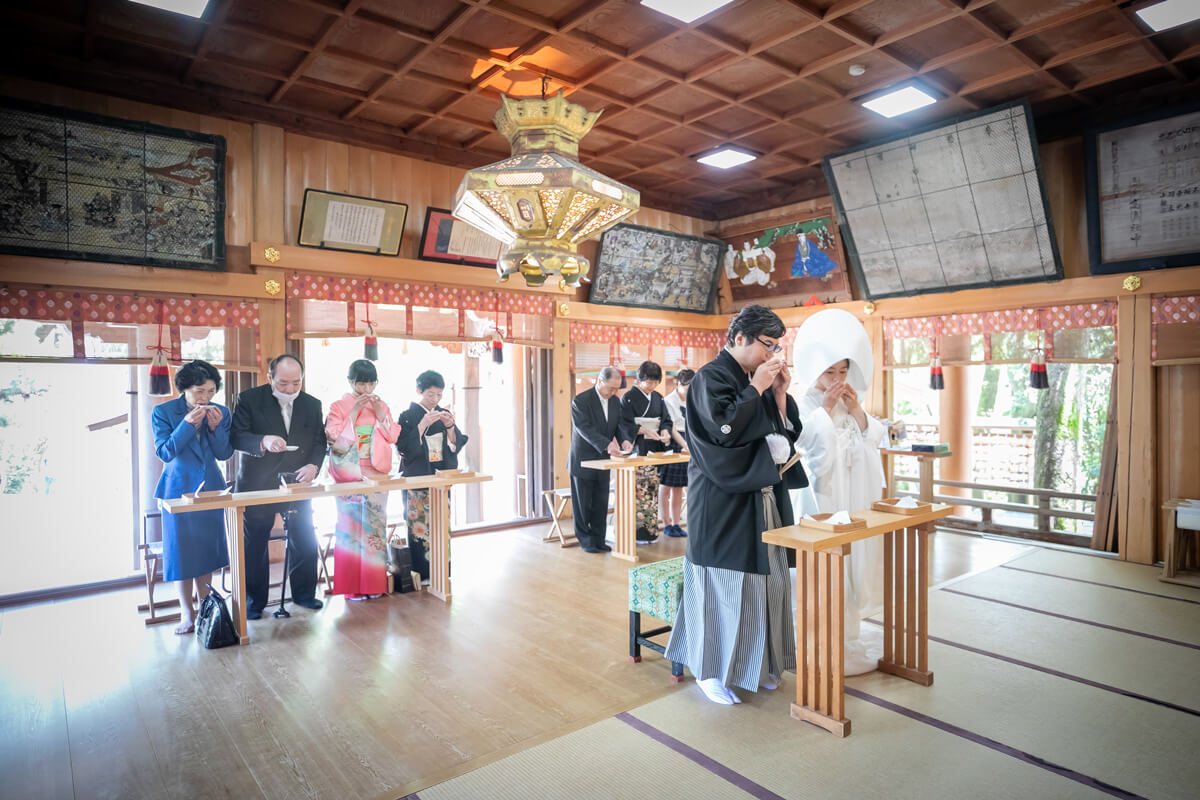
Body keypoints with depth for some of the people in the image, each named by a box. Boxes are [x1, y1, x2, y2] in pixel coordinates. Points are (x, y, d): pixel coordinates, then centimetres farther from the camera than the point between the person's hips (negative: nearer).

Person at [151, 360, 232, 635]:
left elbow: (224, 454, -3)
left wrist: (216, 427, -19)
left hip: (210, 487, 3)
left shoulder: (221, 413, -2)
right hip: (179, 488, -2)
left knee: (207, 547, 9)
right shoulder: (163, 412, -8)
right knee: (182, 547, 2)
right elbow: (165, 452, -14)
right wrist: (187, 424, -24)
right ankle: (187, 613, 14)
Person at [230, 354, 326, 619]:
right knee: (254, 545, 7)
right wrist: (263, 441, -31)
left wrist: (314, 465, -14)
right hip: (258, 485, -2)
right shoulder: (249, 399, -6)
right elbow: (236, 437, -12)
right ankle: (254, 600, 23)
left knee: (305, 542, 6)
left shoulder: (312, 404, 3)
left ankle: (304, 593, 25)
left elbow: (319, 441, 5)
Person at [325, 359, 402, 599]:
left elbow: (393, 436, 4)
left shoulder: (382, 406, 11)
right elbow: (334, 438, -11)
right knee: (351, 524, -2)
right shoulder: (339, 407, 0)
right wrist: (354, 413, -16)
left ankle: (374, 581, 16)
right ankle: (352, 585, 8)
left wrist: (380, 414, -8)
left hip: (376, 473, 3)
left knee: (375, 524, 5)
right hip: (349, 474, -3)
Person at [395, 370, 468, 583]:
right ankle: (421, 573, 4)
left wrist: (450, 427, -11)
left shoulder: (444, 414, 10)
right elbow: (403, 447, -15)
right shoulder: (407, 416, -4)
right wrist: (423, 424, -21)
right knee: (419, 525, -6)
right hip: (417, 480, -4)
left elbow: (457, 445, 7)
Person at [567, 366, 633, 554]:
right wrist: (606, 444, -38)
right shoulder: (580, 401, -16)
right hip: (583, 460, -6)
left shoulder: (615, 401, 6)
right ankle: (585, 540, 16)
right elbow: (585, 429, -25)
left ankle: (598, 540, 20)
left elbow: (620, 425, 4)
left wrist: (624, 440, -19)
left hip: (603, 460, 6)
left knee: (601, 503, 10)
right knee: (583, 503, 5)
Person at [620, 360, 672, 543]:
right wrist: (643, 430, -23)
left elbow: (666, 420, 12)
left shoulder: (658, 398, 12)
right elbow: (625, 425, -9)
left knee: (652, 490, 7)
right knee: (638, 491, -7)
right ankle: (637, 530, 0)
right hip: (636, 451, -6)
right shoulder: (629, 398, -5)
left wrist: (665, 431, -10)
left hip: (654, 451, 6)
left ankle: (651, 529, 15)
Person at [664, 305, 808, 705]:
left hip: (761, 499, 8)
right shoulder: (711, 377, -10)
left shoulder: (757, 380, 12)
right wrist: (756, 387, -17)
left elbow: (787, 432, 13)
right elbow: (724, 428, -23)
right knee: (723, 584, 1)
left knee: (762, 579, 12)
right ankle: (710, 671, 17)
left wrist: (780, 393, 0)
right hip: (724, 502, -8)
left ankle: (756, 664, 28)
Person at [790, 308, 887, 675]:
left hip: (853, 498, 6)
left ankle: (847, 633, 25)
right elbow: (813, 445, -18)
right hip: (820, 495, -6)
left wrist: (855, 409, -6)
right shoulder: (802, 404, -8)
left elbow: (874, 439, 5)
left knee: (851, 561, 11)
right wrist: (827, 408, -17)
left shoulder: (851, 402, 10)